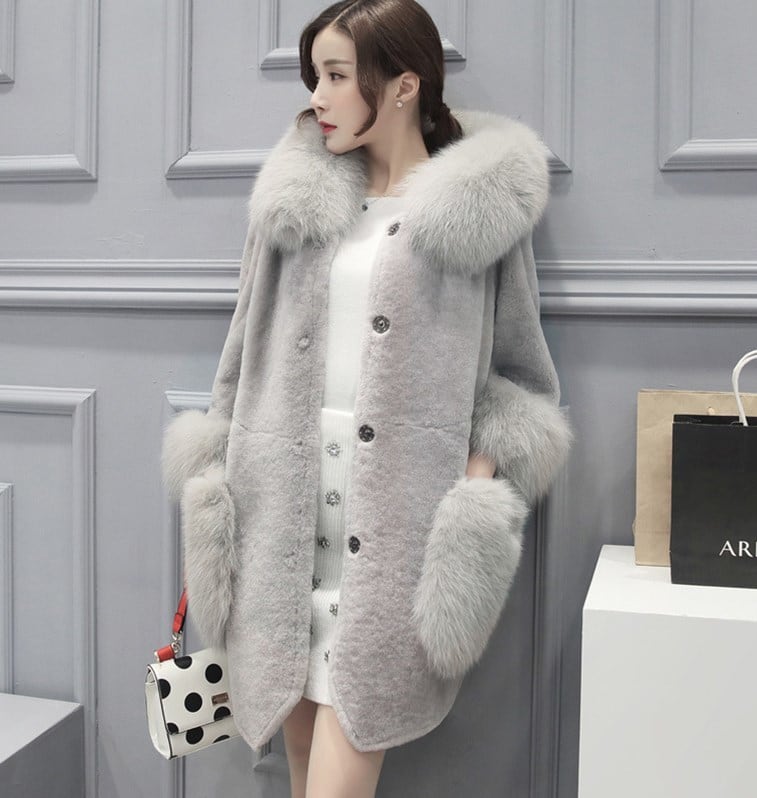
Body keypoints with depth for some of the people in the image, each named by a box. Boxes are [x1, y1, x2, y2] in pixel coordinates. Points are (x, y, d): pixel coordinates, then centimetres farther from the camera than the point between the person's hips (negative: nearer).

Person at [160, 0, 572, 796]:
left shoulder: (483, 206, 0)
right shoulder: (297, 196, 10)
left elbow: (511, 380, 4)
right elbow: (248, 354, 13)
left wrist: (479, 507, -7)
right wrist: (213, 489, 11)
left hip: (398, 512, -3)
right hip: (286, 501, 4)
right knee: (301, 730, 10)